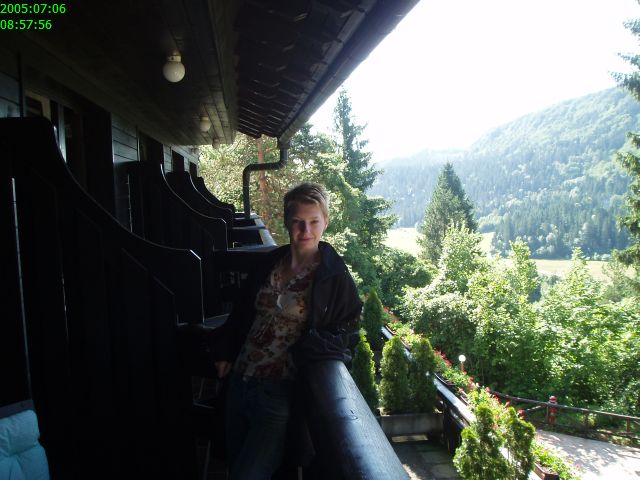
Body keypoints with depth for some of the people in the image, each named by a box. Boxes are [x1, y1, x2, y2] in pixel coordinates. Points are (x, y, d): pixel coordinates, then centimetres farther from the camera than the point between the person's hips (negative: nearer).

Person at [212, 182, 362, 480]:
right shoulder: (271, 262, 6)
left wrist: (310, 347, -23)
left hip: (278, 394, -6)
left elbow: (349, 330, -8)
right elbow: (243, 311, 16)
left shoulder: (334, 276, -9)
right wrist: (225, 353, 14)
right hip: (239, 383, 6)